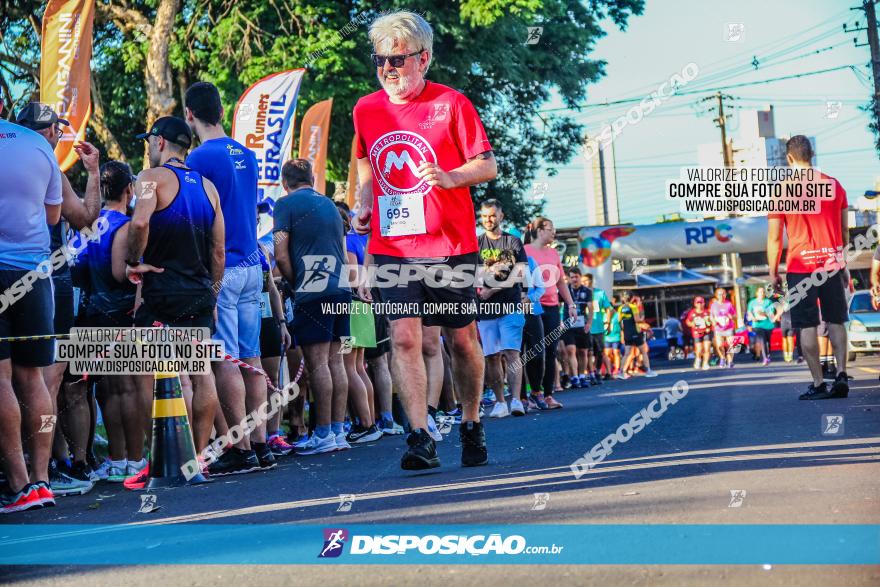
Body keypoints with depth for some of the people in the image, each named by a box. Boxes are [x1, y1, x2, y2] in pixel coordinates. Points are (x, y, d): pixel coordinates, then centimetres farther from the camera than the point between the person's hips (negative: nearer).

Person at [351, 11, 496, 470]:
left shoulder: (450, 104, -4)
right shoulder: (366, 110, 7)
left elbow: (488, 165, -3)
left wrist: (451, 177, -22)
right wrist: (365, 204, 6)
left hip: (450, 244, -2)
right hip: (392, 246, 2)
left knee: (462, 340, 9)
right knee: (403, 337, -12)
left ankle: (471, 427, 28)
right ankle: (420, 439, -12)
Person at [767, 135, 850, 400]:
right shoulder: (834, 185, 5)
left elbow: (774, 238, -4)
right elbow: (844, 232, 11)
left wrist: (773, 273, 5)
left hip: (800, 266, -3)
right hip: (832, 263, 3)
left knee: (807, 325, 1)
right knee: (836, 321, 11)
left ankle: (818, 384, -1)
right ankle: (841, 375, 1)